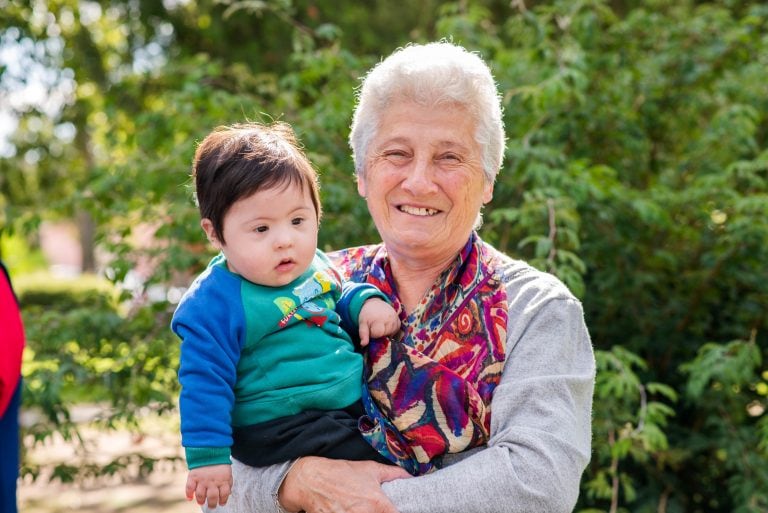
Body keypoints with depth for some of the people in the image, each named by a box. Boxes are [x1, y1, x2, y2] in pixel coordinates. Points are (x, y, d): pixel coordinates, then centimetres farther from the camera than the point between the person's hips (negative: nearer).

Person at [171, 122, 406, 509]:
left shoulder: (313, 266, 4)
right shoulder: (216, 303, -17)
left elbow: (338, 299, 24)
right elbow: (204, 383, -14)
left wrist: (367, 302, 3)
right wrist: (208, 458, -14)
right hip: (282, 426, -8)